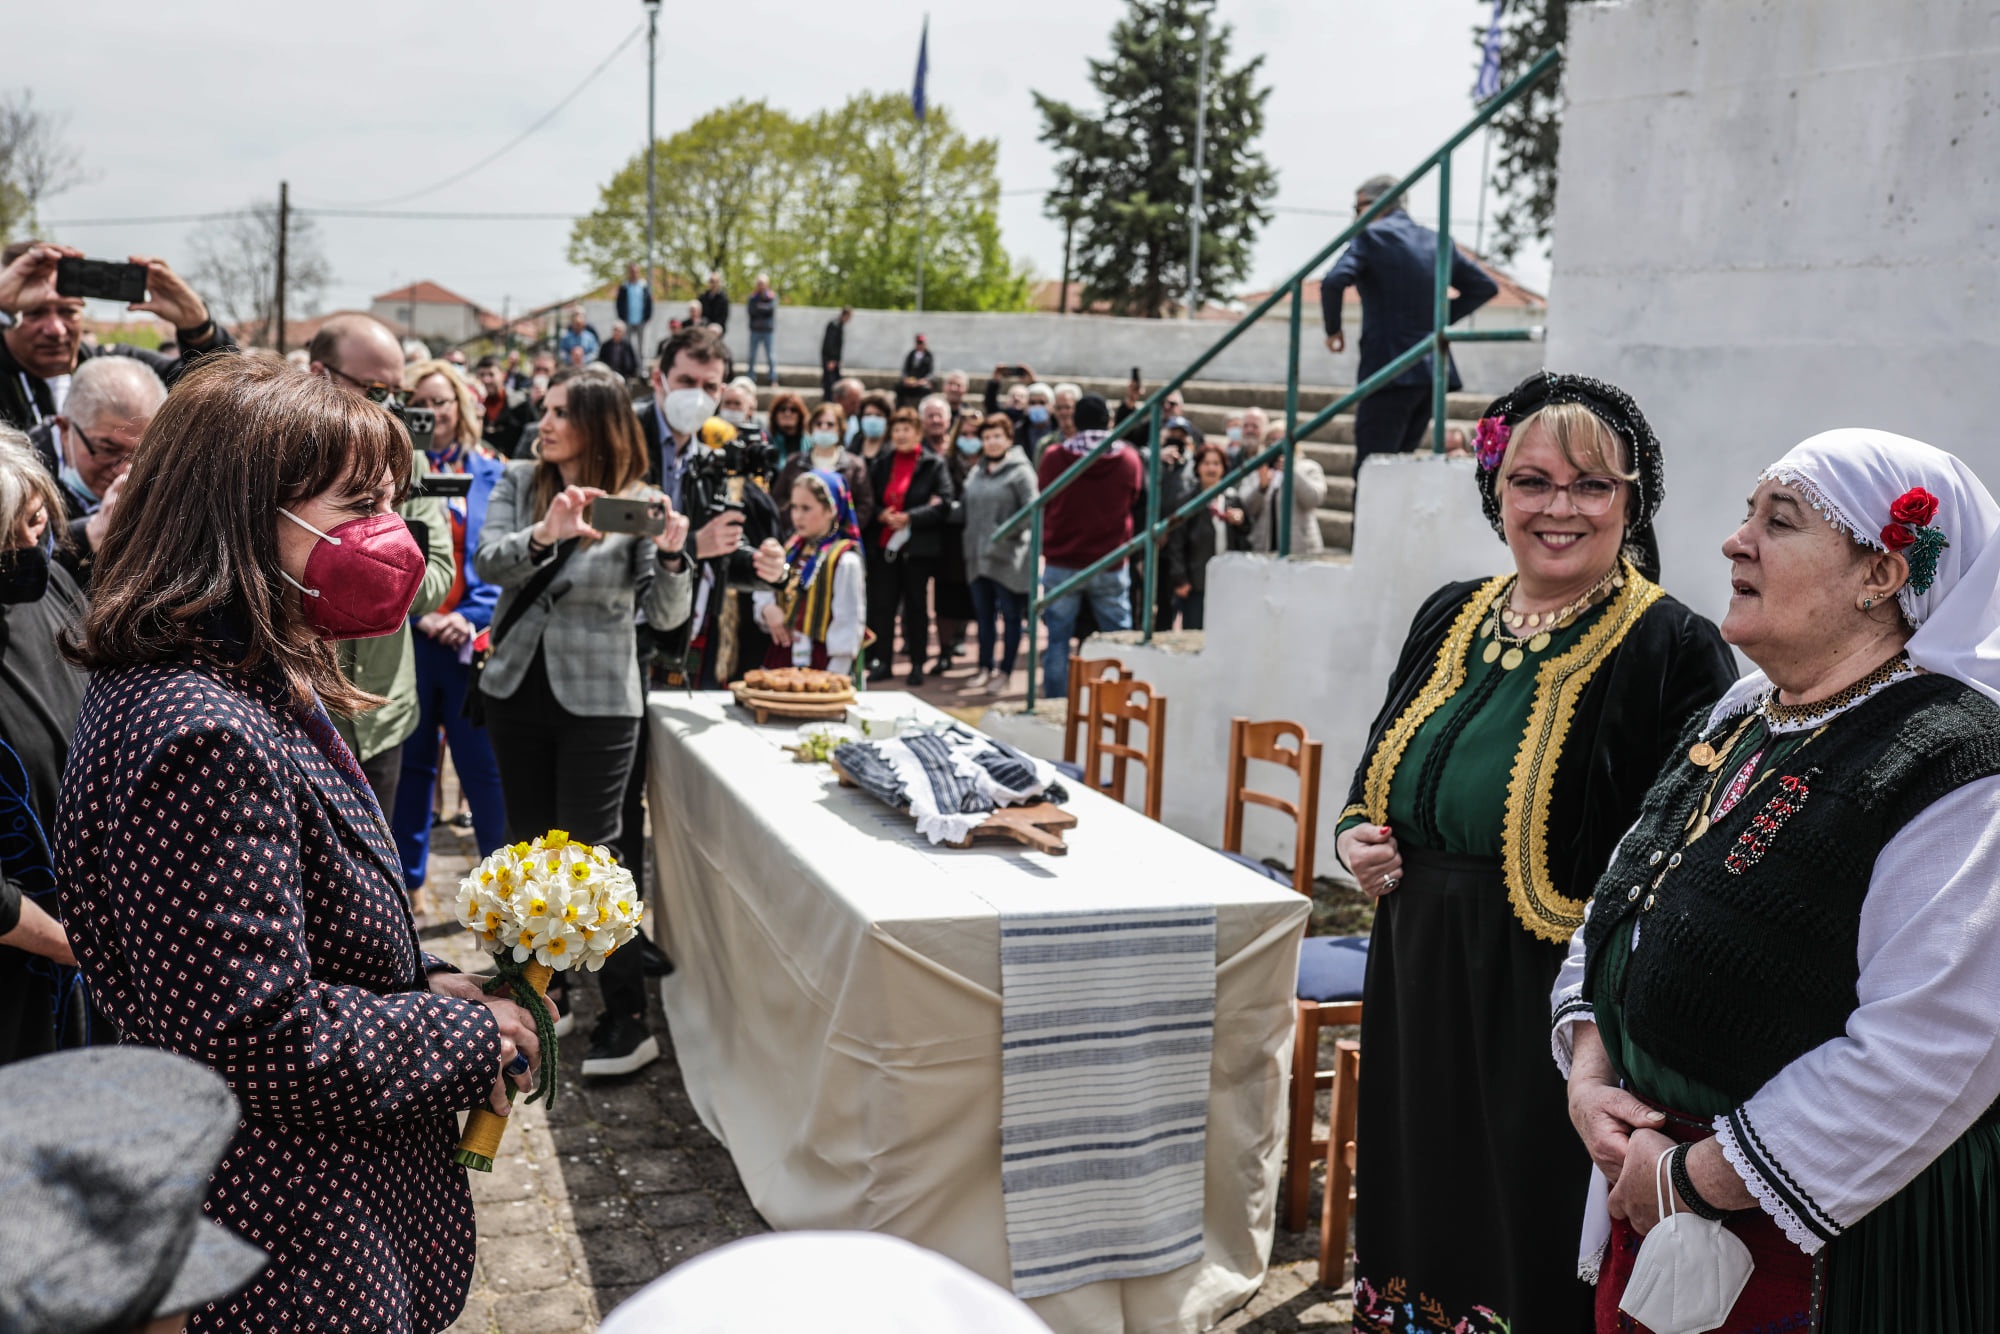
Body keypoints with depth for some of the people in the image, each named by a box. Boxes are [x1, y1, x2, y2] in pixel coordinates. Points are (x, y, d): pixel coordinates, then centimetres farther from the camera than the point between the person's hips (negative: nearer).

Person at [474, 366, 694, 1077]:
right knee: (528, 845, 14)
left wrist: (671, 553, -32)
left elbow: (666, 615, -13)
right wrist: (544, 534, -33)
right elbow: (487, 563, -14)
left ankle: (628, 1018, 1)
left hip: (597, 698, -4)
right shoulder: (517, 482, 2)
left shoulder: (637, 503, -8)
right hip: (517, 689, 4)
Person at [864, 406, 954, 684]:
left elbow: (943, 505, -9)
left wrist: (908, 518, -17)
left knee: (916, 604, 5)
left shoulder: (935, 465, 0)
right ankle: (882, 661, 11)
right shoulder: (880, 463, 10)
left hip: (918, 546, -3)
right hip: (882, 544, 3)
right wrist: (881, 515, -12)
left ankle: (917, 664, 13)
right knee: (881, 604, 2)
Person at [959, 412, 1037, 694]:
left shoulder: (1020, 471, -7)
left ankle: (1005, 671, 10)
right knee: (983, 614, 13)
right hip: (978, 554, 6)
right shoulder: (976, 472, 14)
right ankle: (985, 667, 23)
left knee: (1010, 615, 2)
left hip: (1009, 557, -6)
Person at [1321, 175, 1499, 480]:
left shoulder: (1371, 237, -4)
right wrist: (1440, 319, 19)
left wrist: (1333, 329, -4)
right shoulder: (1438, 242, 15)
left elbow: (1333, 282, -20)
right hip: (1433, 372, 7)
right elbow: (1485, 287, 21)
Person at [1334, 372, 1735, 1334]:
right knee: (1422, 1236, 19)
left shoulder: (1673, 651, -12)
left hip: (1549, 1013, -6)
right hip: (1418, 1000, 6)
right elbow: (1378, 774, 20)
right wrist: (1356, 839, 1)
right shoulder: (1450, 618, 7)